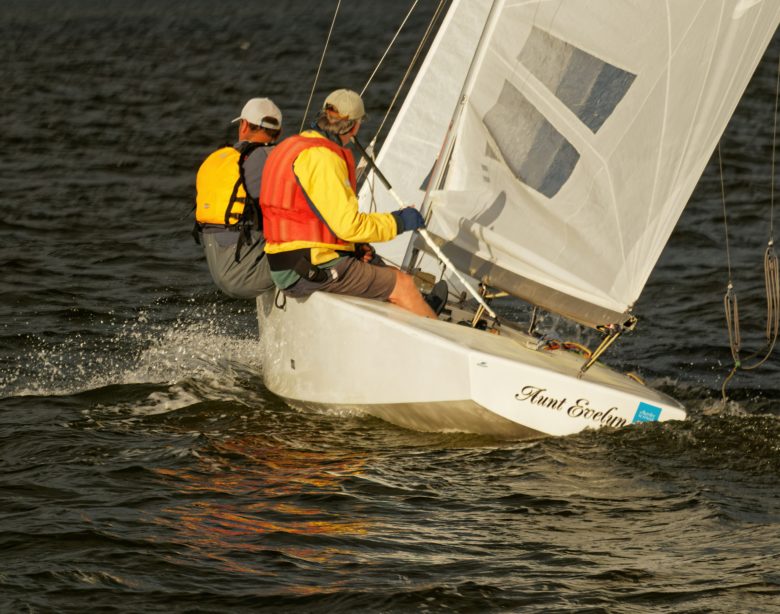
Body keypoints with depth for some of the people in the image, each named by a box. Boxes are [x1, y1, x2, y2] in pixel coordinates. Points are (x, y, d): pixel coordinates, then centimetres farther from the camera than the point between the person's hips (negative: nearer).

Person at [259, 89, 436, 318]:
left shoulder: (291, 147, 15)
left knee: (391, 275, 19)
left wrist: (356, 247, 12)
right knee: (403, 284, -3)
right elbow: (349, 225, -21)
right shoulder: (321, 158, -17)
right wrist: (399, 221, -7)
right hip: (315, 271, -10)